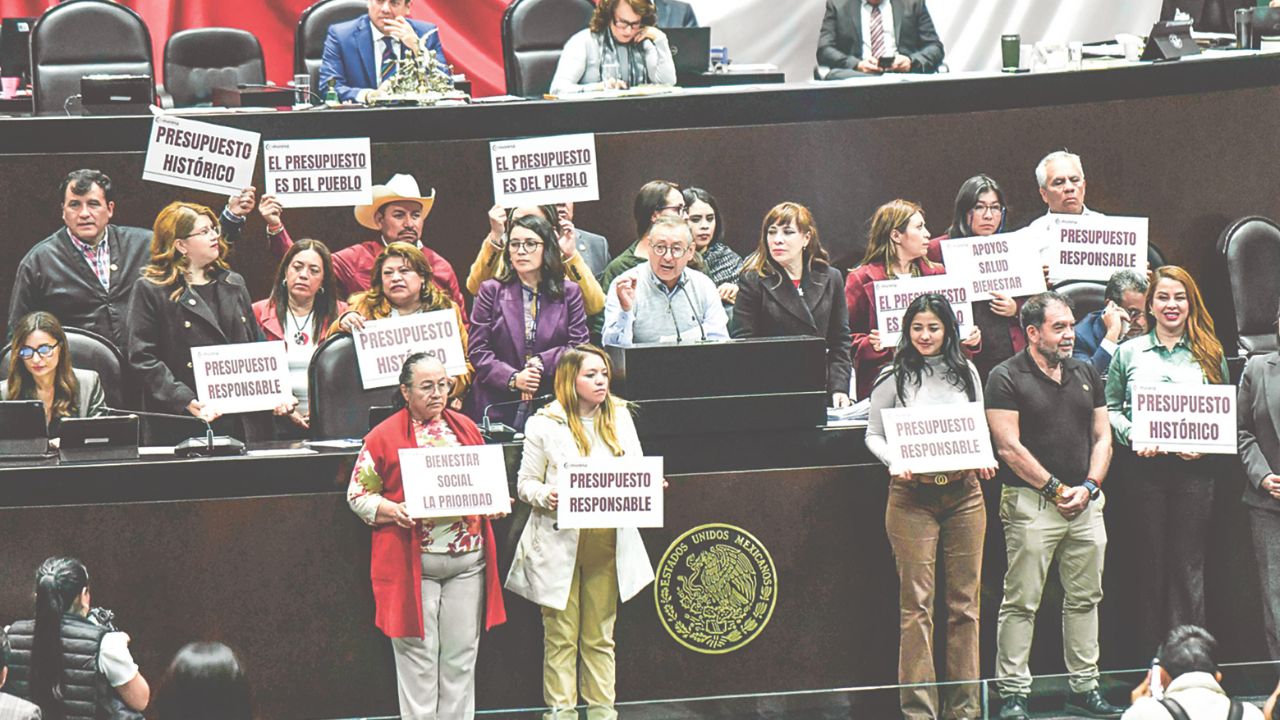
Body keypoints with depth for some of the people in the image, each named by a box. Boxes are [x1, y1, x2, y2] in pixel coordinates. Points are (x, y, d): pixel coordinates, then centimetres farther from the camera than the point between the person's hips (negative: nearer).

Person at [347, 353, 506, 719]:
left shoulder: (466, 428, 11)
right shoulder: (384, 437, -1)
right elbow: (357, 494, 1)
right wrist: (393, 511, -16)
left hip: (467, 560, 4)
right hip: (413, 562, -4)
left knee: (462, 654, 8)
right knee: (418, 654, -1)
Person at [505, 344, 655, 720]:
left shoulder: (620, 417, 11)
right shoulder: (544, 425, -1)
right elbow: (525, 483, 1)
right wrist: (547, 495, -19)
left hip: (607, 541, 3)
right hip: (560, 543, -3)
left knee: (600, 635, 9)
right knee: (561, 635, 0)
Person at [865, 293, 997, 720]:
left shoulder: (966, 374, 12)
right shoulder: (894, 378, 2)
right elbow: (873, 435, 6)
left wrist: (983, 460, -2)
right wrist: (895, 462, -12)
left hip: (963, 493, 3)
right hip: (912, 496, -3)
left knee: (965, 600, 4)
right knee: (916, 602, -6)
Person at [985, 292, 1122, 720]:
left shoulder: (1085, 374, 14)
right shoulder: (1007, 378, -4)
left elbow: (1102, 437, 14)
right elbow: (1009, 448, -10)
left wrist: (1088, 487, -2)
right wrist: (1057, 489, -9)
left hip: (1085, 502, 6)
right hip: (1031, 503, -6)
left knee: (1085, 598, 8)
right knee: (1021, 603, -5)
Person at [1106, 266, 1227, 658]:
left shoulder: (1209, 354, 10)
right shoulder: (1128, 353, 9)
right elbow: (1111, 408, 9)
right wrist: (1132, 437, -9)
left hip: (1194, 468, 0)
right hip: (1145, 467, 0)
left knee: (1189, 562, 0)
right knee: (1150, 562, 2)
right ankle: (1149, 652, 6)